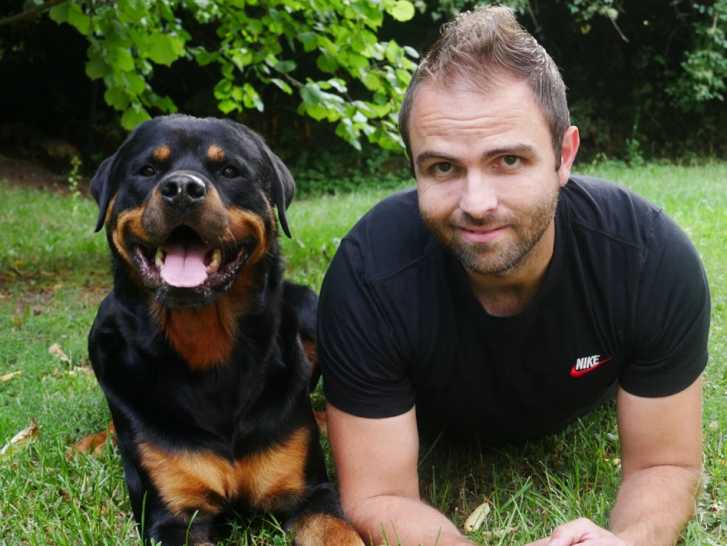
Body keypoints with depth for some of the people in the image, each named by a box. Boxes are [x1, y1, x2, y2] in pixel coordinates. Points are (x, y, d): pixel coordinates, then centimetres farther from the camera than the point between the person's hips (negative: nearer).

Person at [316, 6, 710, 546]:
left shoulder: (655, 259, -38)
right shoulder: (369, 277, -42)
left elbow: (666, 464, -26)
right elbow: (379, 497, -34)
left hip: (574, 420, 1)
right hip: (434, 432, -1)